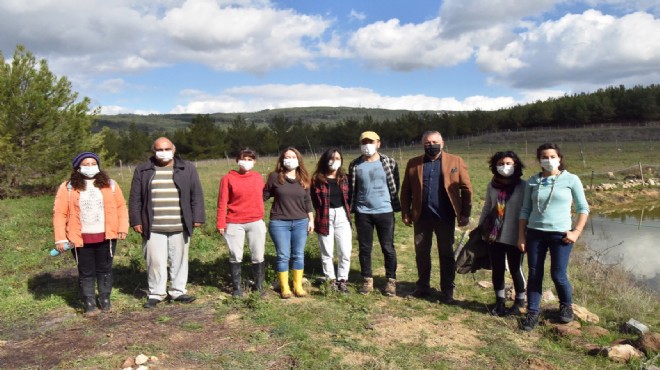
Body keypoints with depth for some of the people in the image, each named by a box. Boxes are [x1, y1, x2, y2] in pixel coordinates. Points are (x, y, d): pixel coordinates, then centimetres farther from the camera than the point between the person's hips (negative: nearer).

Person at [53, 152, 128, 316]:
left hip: (106, 236, 1)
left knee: (105, 270, 12)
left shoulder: (109, 185, 4)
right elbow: (59, 213, -2)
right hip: (81, 239, -1)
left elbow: (121, 206, 6)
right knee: (86, 272, 8)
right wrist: (60, 239, -8)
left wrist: (123, 228, -3)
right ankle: (89, 304, 19)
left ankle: (105, 300, 25)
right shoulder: (68, 187, -1)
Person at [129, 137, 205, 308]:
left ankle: (178, 291, 20)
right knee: (155, 261, 3)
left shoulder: (187, 169, 6)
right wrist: (136, 221, 2)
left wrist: (197, 218, -1)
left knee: (179, 260, 7)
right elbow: (135, 198, 7)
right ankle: (156, 293, 17)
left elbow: (196, 195, 5)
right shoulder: (142, 170, 6)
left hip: (180, 228, 0)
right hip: (153, 228, 0)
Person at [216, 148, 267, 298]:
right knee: (235, 257, 8)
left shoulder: (258, 177, 5)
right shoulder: (228, 178, -4)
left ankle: (259, 286, 22)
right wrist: (221, 224, -8)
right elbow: (222, 202, -4)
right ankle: (237, 287, 21)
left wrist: (262, 217, 8)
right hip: (234, 224, -2)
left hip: (256, 222, 2)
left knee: (258, 256, 8)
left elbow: (260, 198, 10)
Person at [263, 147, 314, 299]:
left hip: (300, 223, 3)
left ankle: (298, 286, 20)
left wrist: (311, 219, 8)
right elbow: (264, 196, 5)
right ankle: (284, 288, 16)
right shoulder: (275, 177, -3)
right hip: (279, 223, -2)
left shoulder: (303, 178, 6)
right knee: (283, 256, 3)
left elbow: (307, 201, 10)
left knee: (298, 255, 8)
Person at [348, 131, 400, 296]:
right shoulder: (355, 165, 2)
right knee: (364, 248, 8)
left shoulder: (389, 162, -1)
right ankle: (367, 280, 22)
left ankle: (391, 281, 18)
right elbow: (351, 189, 7)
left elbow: (394, 186, 4)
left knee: (388, 248, 5)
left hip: (385, 211, -1)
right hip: (362, 213, 2)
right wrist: (350, 209, 4)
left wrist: (396, 207, 0)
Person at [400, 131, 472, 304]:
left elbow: (466, 188, 0)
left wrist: (465, 214, -5)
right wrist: (405, 213, 1)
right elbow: (406, 190, 7)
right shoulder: (413, 163, 5)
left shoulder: (455, 161, 0)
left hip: (445, 216, -2)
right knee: (421, 252, 11)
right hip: (421, 216, 2)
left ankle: (447, 290, 19)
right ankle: (423, 286, 26)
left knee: (446, 253, 7)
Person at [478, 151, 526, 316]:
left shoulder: (523, 186, -10)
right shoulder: (492, 185, 3)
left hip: (514, 238, -4)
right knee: (497, 270, 12)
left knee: (515, 270, 9)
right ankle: (500, 302, 28)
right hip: (495, 236, 4)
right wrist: (480, 228, 12)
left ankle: (519, 303, 28)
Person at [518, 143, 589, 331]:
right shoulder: (532, 182, 5)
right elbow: (525, 210, 8)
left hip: (561, 234, -2)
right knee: (534, 275, 5)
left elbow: (583, 208, 2)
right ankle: (532, 313, 15)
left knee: (558, 275, 1)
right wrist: (521, 236, 4)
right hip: (535, 233, 2)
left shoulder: (571, 180, -1)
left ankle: (566, 306, 29)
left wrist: (576, 231, -8)